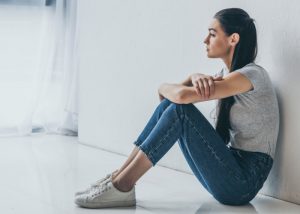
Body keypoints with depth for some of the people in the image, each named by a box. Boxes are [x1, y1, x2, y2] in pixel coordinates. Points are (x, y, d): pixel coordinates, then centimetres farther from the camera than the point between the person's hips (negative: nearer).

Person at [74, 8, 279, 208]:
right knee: (169, 104, -1)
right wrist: (196, 78, -11)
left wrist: (164, 87, -2)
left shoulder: (252, 74, -15)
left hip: (245, 180, -8)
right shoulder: (227, 73, 14)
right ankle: (119, 177, -3)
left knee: (180, 109, -20)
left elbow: (183, 95, -25)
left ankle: (122, 185, -18)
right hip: (231, 171, 8)